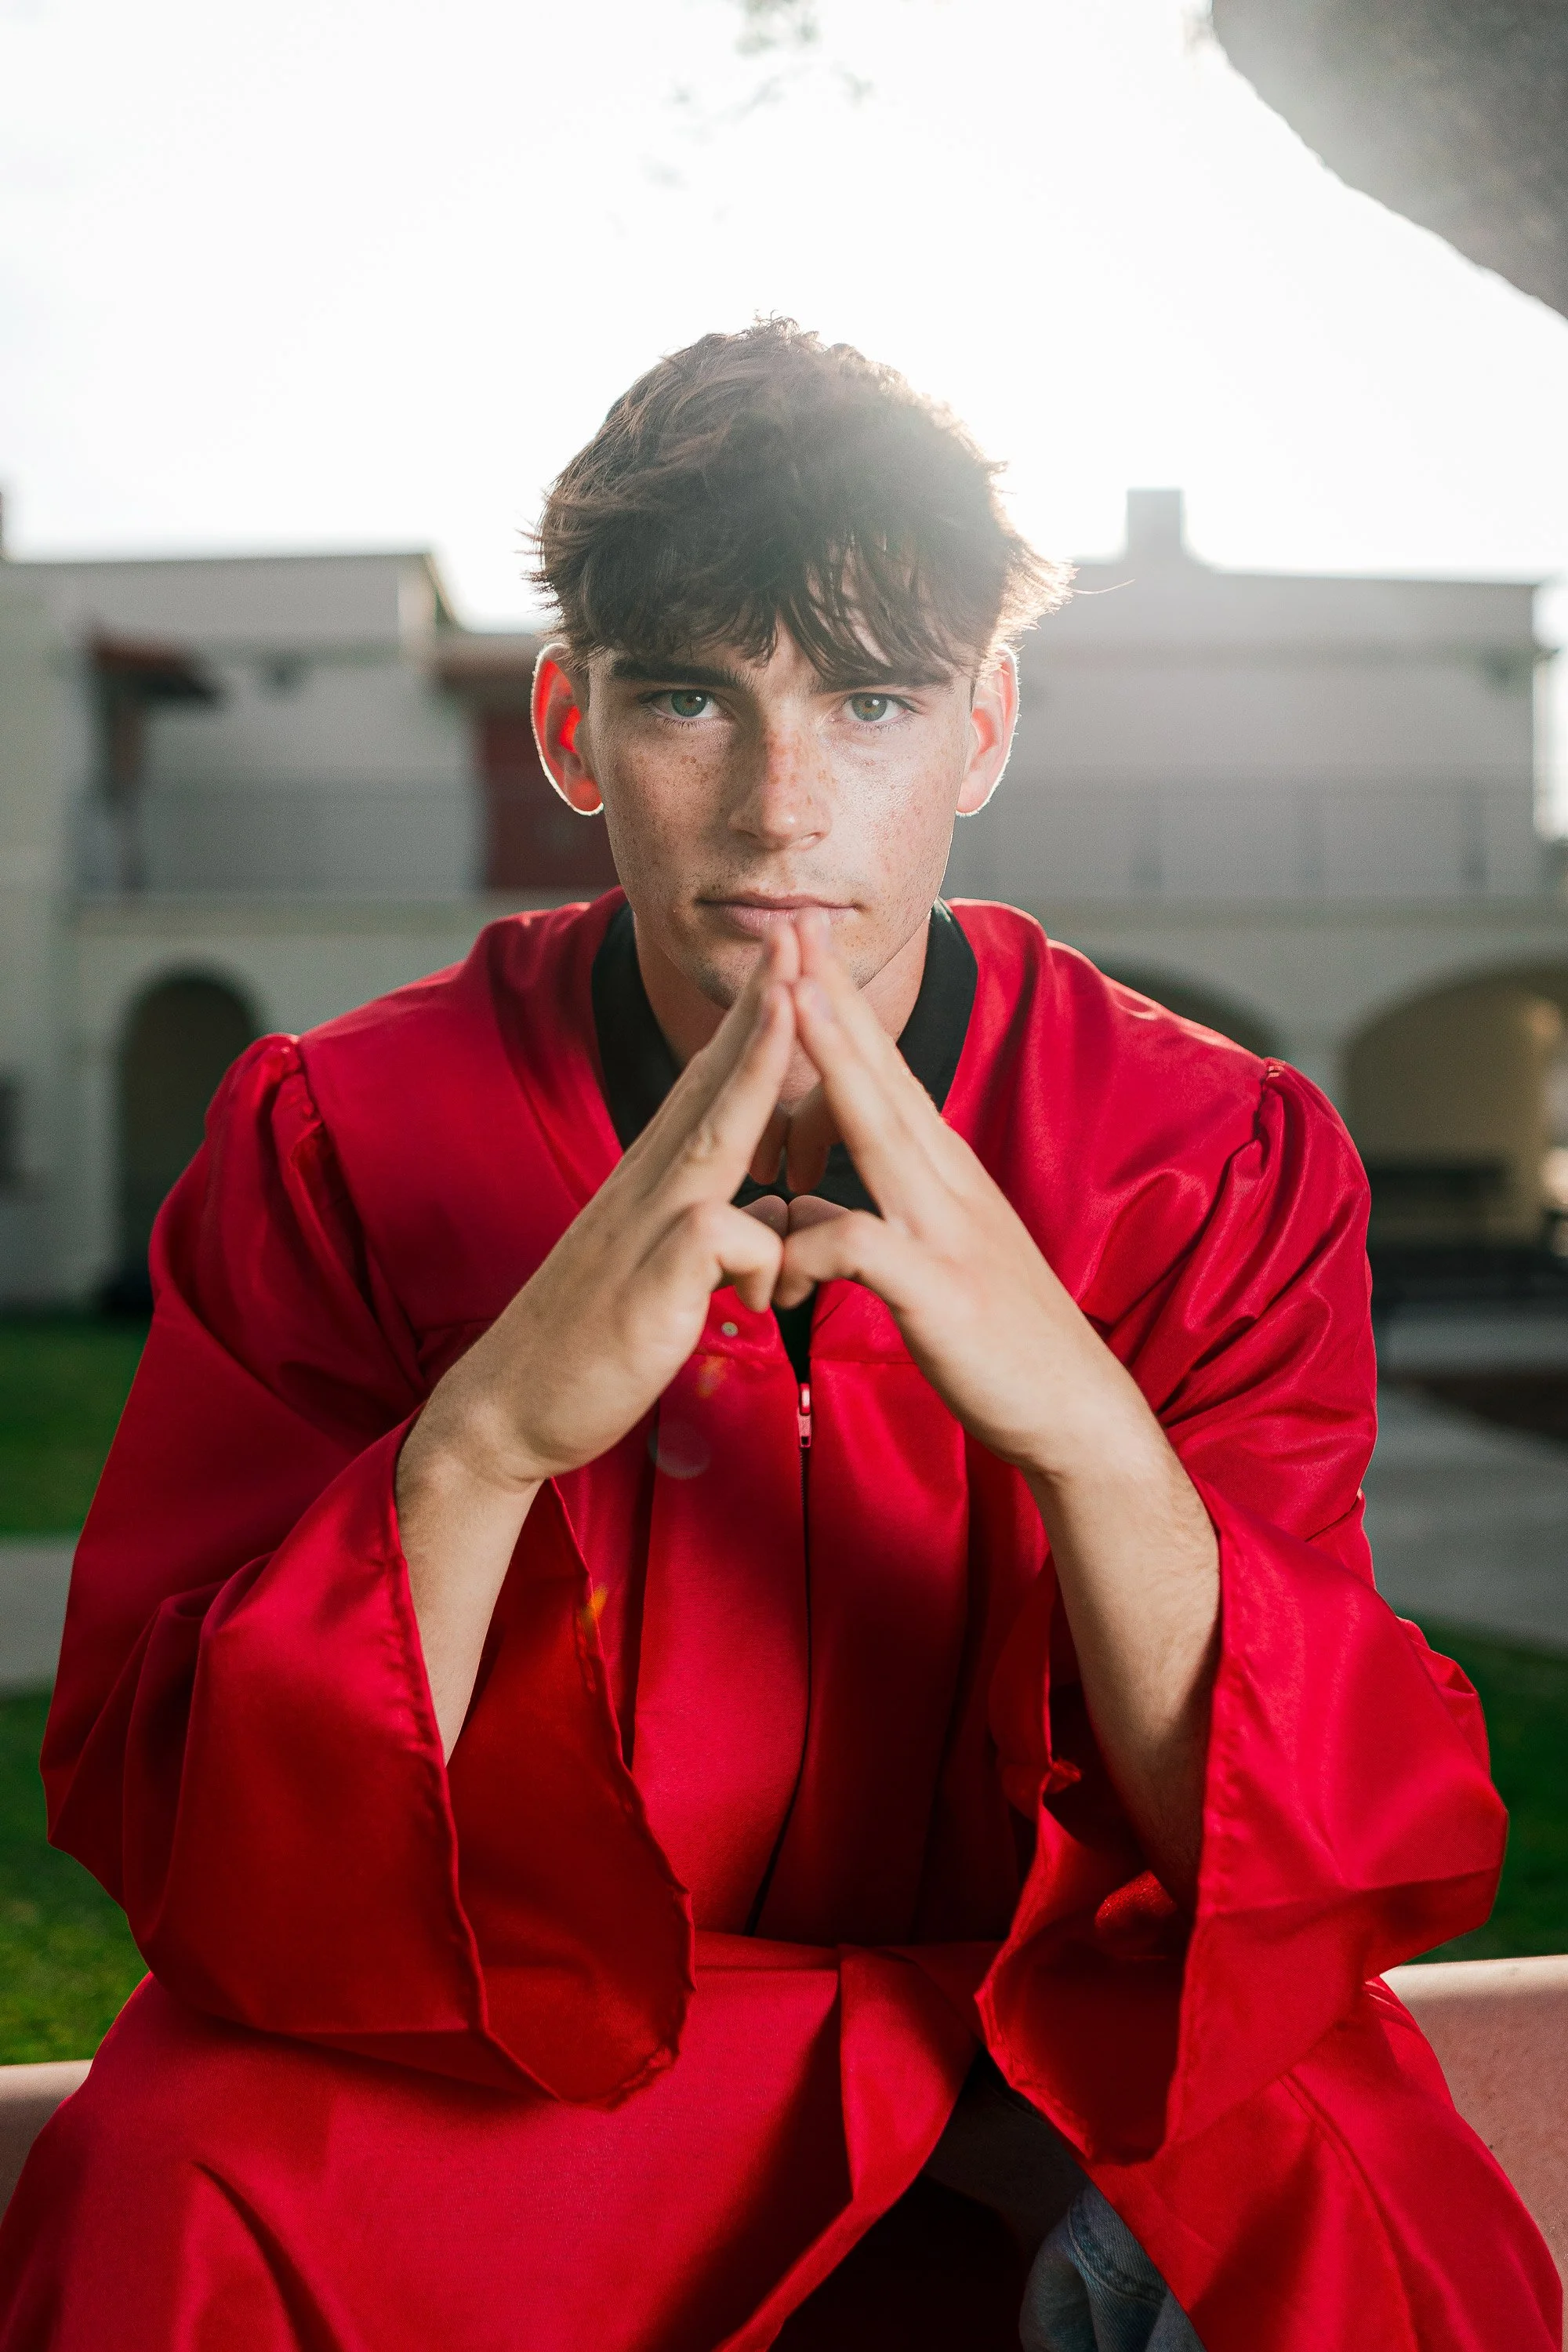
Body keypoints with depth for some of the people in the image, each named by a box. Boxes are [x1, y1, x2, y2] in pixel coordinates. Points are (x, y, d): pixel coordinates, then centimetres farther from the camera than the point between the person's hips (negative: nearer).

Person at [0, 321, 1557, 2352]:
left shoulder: (1215, 1168, -7)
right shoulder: (334, 1141, -7)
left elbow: (1357, 1868, -13)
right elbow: (181, 1845, -14)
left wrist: (1090, 1431, -31)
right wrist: (487, 1436, -31)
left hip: (1062, 2054, 0)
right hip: (495, 2092, 1)